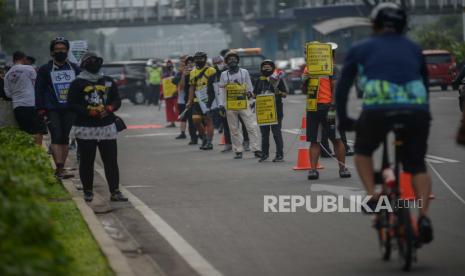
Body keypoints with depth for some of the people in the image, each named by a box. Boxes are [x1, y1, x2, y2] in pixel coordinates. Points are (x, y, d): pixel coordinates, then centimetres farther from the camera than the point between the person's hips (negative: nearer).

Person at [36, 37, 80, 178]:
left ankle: (61, 169, 11)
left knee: (65, 139, 6)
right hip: (52, 110, -3)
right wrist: (40, 109, -6)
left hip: (70, 110, 3)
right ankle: (60, 169, -21)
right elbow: (39, 91, 2)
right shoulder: (45, 70, 3)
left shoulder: (74, 69, 11)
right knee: (57, 138, -14)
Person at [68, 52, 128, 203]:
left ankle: (115, 191, 2)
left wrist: (109, 109, -9)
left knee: (111, 161, 0)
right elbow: (72, 105, -6)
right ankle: (88, 192, 12)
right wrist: (90, 112, -18)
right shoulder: (77, 83, -1)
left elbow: (117, 100, 14)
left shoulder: (108, 82, 12)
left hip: (107, 127, 3)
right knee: (87, 161, 3)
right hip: (85, 128, -3)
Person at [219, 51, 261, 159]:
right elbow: (222, 90, 11)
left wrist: (249, 92, -9)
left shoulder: (244, 72, 8)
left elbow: (249, 86, 13)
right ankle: (238, 151, 10)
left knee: (252, 127, -8)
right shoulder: (224, 75, 10)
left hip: (244, 104, -1)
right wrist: (221, 105, 3)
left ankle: (256, 149, -8)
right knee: (234, 129, 4)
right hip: (230, 106, 1)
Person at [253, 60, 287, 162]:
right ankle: (264, 153, 22)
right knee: (264, 133, 12)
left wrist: (278, 92, -19)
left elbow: (285, 94, 0)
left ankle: (280, 155, -2)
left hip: (276, 110, -4)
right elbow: (255, 94, 18)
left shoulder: (278, 80, 0)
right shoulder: (259, 81, 11)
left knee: (276, 133, -5)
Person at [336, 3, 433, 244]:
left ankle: (372, 197, 6)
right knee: (417, 165, 14)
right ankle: (424, 217, -4)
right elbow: (425, 82, 36)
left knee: (363, 151, 25)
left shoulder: (360, 49, 21)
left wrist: (343, 119, 32)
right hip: (416, 109, 2)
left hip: (377, 109, -2)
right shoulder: (413, 48, 27)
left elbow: (342, 87, 23)